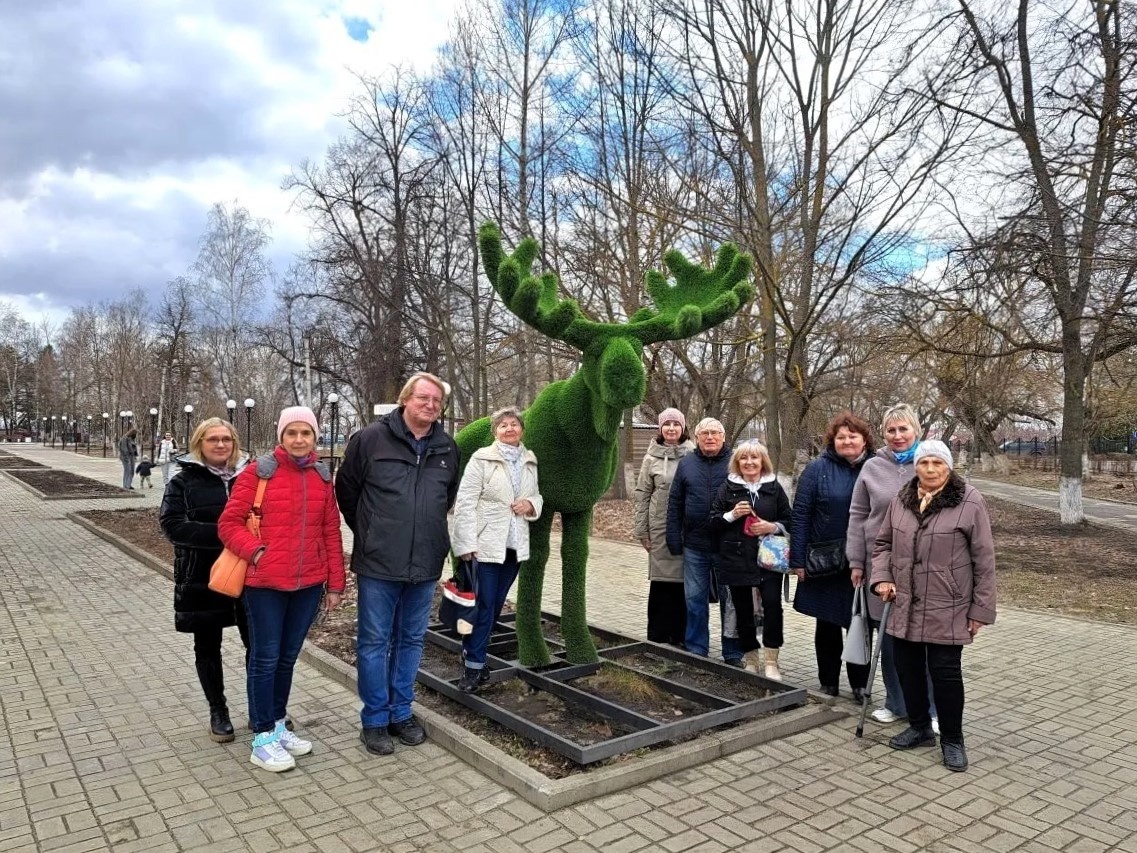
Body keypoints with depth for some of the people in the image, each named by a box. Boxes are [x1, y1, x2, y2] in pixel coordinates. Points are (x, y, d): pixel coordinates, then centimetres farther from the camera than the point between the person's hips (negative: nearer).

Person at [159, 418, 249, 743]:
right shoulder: (184, 481, -1)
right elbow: (172, 524, -13)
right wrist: (222, 534, -23)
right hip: (203, 579, -1)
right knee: (208, 647, 12)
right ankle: (218, 712, 29)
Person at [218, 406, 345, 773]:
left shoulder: (322, 477, 4)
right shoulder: (258, 472, -8)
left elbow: (331, 532, 7)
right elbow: (229, 523, -5)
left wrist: (335, 583, 7)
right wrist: (256, 551, -19)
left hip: (309, 583, 4)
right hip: (265, 583, -4)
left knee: (288, 657, 16)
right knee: (266, 658, 4)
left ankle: (278, 724, 32)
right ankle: (263, 738, 17)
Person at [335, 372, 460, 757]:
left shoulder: (447, 448, 6)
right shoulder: (371, 439, -7)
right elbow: (346, 490, 3)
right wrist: (369, 534, 9)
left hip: (426, 565, 4)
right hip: (379, 564, -4)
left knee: (411, 640, 14)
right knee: (374, 642, 5)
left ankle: (401, 712, 29)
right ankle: (374, 720, 20)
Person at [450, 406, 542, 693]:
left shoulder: (530, 461, 9)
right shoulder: (481, 458, -6)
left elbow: (538, 496, 18)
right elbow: (465, 502, -10)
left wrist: (530, 505, -6)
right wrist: (466, 544, -15)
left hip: (515, 546, 5)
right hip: (486, 544, -5)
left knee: (495, 606, 12)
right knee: (483, 606, -4)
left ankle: (474, 657, 26)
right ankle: (473, 666, 8)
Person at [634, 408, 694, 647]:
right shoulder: (652, 458, 3)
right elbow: (642, 494, 5)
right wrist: (642, 531, 2)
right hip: (660, 528, 0)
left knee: (683, 582, 5)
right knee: (660, 582, 4)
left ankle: (679, 636, 17)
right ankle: (658, 637, 15)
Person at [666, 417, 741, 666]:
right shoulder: (686, 464, 6)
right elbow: (675, 504, 7)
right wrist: (674, 540, 2)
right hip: (695, 546, 2)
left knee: (730, 600, 8)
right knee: (695, 600, 10)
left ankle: (733, 654, 20)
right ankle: (696, 651, 22)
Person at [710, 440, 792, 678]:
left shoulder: (774, 487, 6)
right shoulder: (728, 488, 5)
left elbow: (789, 520, 9)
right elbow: (713, 523, 5)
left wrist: (772, 527, -10)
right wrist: (732, 514, -13)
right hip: (736, 559, 1)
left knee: (772, 603, -13)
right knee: (743, 609, 6)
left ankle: (771, 661, 1)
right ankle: (750, 659, 22)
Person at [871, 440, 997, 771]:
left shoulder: (970, 503, -10)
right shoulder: (901, 501, 4)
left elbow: (984, 560, -8)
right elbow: (883, 543, 15)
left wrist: (981, 609, -7)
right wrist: (882, 578, 0)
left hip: (947, 610, -5)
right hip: (905, 607, 5)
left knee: (945, 671, 0)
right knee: (907, 667, 13)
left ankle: (952, 739, 19)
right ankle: (920, 726, 32)